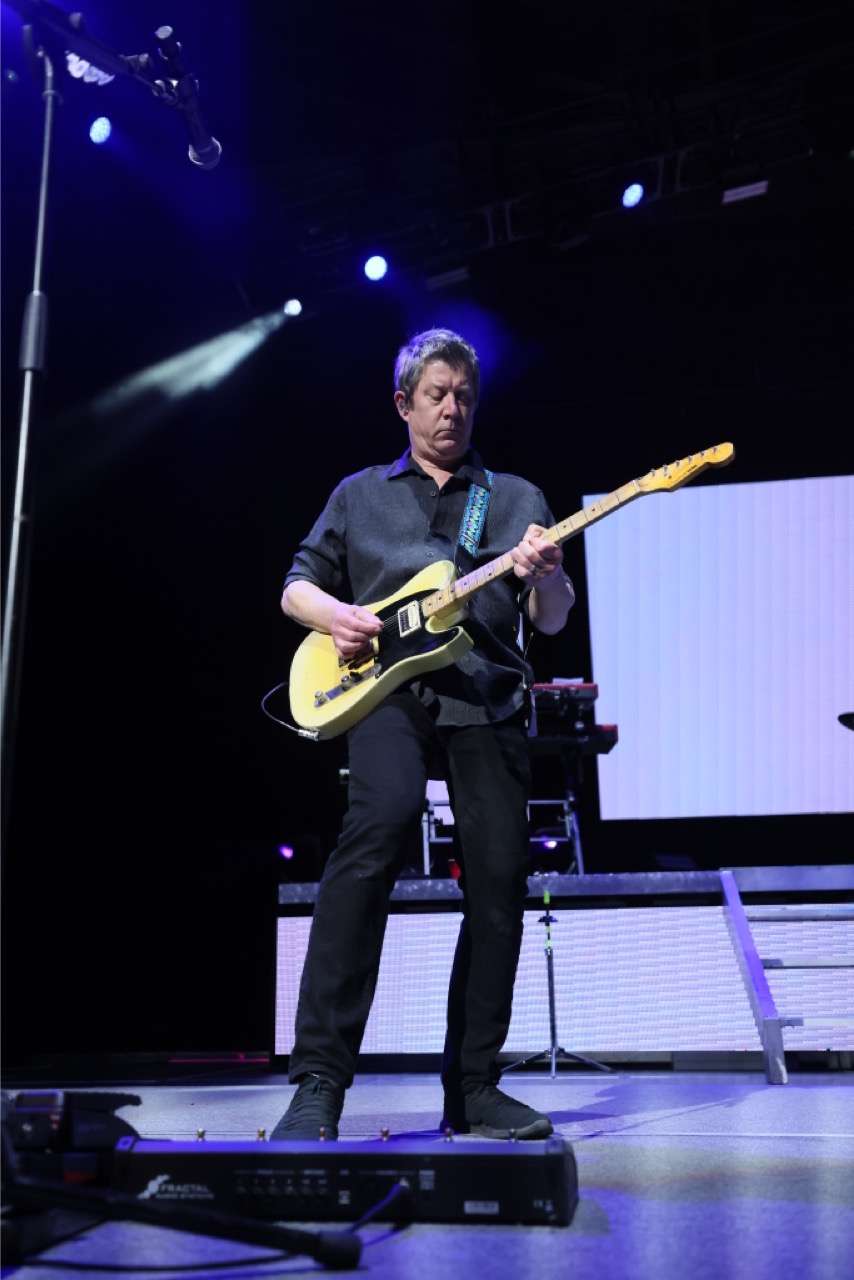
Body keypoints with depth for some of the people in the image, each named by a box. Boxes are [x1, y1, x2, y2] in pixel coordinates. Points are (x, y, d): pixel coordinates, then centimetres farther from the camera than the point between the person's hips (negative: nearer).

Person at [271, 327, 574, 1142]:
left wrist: (541, 578, -14)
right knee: (381, 822, -29)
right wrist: (335, 615, -4)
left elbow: (552, 621, 10)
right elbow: (297, 587, 19)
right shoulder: (359, 494, 20)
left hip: (486, 698, 3)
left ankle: (472, 1090, 9)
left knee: (499, 877, -6)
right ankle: (318, 1082, -27)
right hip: (386, 689, -2)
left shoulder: (516, 498, 18)